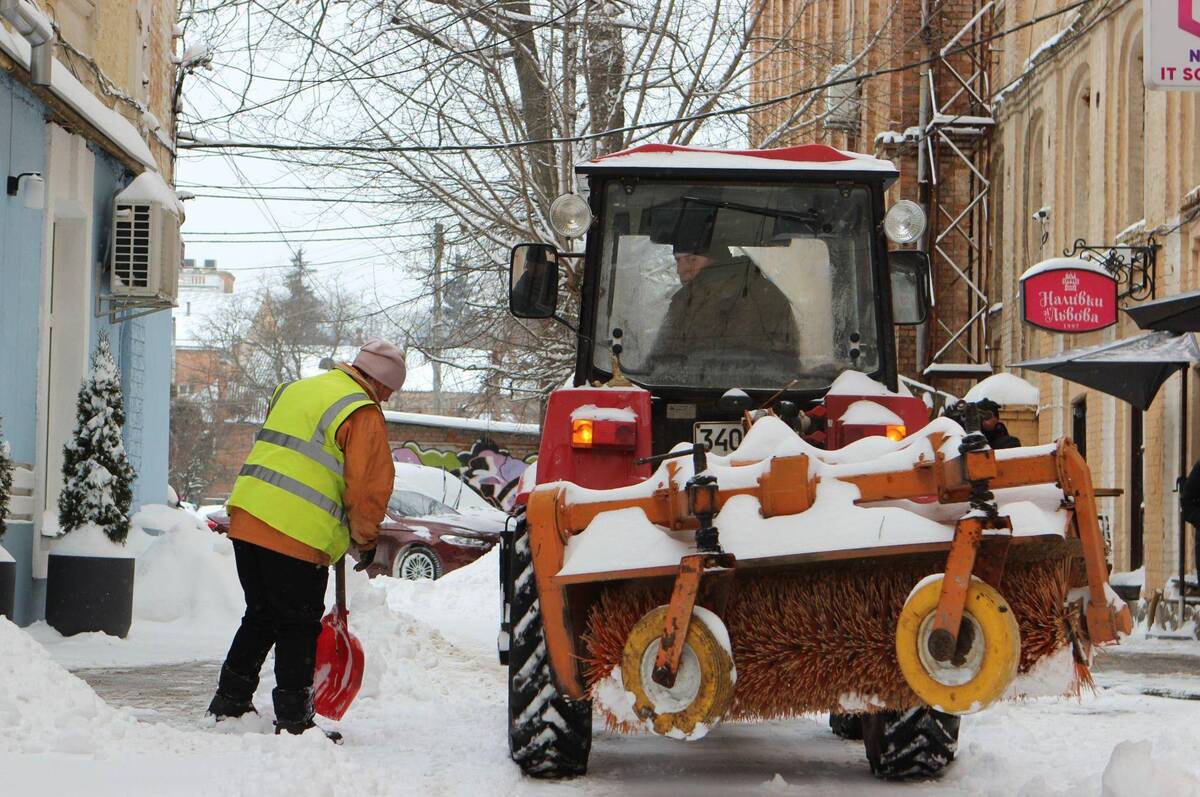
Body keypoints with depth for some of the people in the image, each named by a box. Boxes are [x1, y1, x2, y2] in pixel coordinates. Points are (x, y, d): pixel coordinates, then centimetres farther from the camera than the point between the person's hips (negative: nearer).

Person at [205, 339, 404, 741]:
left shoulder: (295, 389, 19)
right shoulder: (363, 414, -7)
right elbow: (370, 486, -9)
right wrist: (365, 539, 7)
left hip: (247, 521, 8)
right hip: (299, 537, -7)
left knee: (261, 616, 20)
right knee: (299, 628, 3)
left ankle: (229, 701, 24)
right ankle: (293, 719, 5)